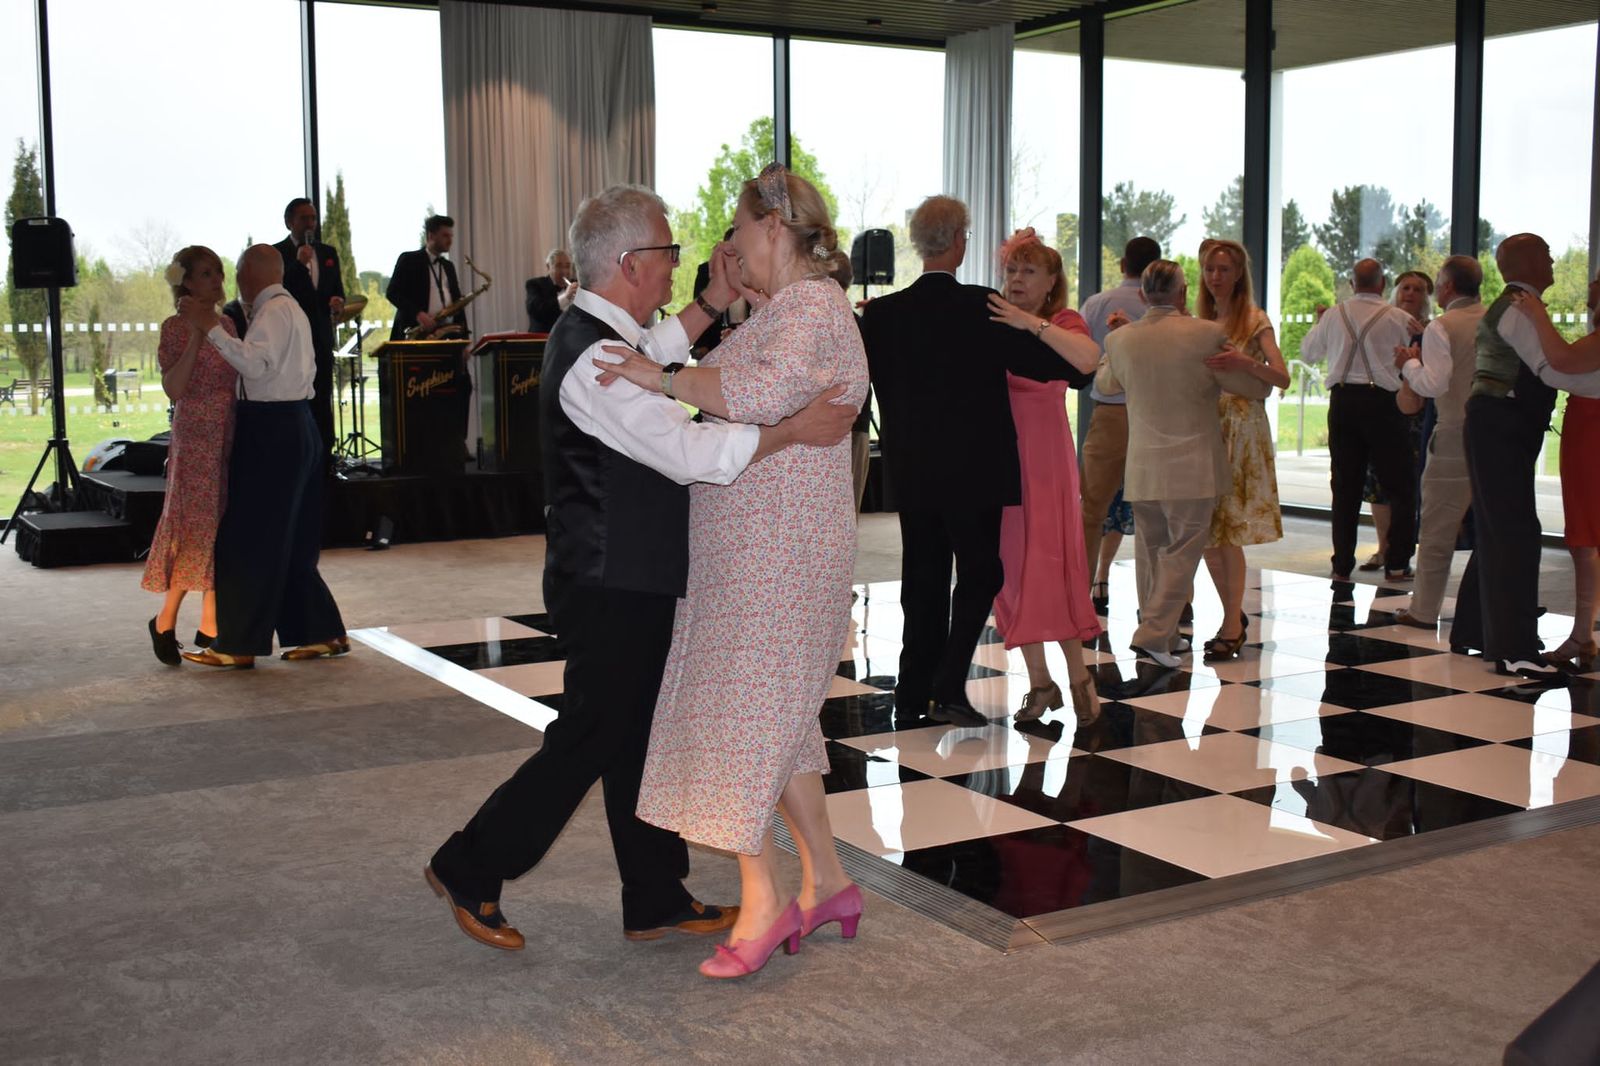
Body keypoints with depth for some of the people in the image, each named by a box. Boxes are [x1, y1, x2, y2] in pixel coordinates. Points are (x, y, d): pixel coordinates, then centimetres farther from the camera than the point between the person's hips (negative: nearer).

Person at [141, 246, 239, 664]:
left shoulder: (226, 325, 13)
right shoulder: (176, 327, -6)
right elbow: (174, 389, -17)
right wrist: (196, 336, -20)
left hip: (230, 437, 7)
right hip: (196, 437, -7)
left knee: (223, 529, 6)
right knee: (199, 528, -7)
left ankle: (210, 625, 13)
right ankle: (165, 621, 8)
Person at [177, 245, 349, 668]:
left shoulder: (273, 311, -12)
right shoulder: (292, 309, 19)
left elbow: (256, 364, -26)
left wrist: (211, 326, -25)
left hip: (272, 431, -10)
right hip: (295, 424, 10)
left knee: (250, 540, -5)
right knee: (292, 542, 14)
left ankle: (238, 645, 0)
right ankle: (322, 632, 17)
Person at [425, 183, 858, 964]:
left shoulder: (593, 335, 9)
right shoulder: (595, 359, -23)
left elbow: (653, 355, 32)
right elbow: (693, 453, -27)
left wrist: (712, 305, 22)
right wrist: (796, 430, -21)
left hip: (625, 583, 10)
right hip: (612, 591, -10)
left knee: (639, 739, 15)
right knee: (586, 744, 2)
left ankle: (658, 902, 27)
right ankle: (468, 870, 19)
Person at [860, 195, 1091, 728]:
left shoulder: (883, 312, 0)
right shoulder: (981, 307, -11)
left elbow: (876, 384, 8)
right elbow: (1039, 362, -7)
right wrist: (1085, 367, 10)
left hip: (909, 470, 4)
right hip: (973, 469, -4)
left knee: (922, 579, 13)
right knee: (979, 574, 8)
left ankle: (912, 696, 16)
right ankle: (949, 687, -4)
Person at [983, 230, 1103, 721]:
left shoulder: (1062, 322, -1)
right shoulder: (994, 321, 11)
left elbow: (1089, 359, -22)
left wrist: (1031, 323, -23)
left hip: (1043, 455, -4)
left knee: (1049, 562, -8)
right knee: (1010, 566, 5)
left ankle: (1078, 675, 5)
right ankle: (1039, 681, 14)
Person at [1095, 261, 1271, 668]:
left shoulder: (1120, 340, 1)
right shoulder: (1208, 335, -10)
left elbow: (1104, 383, 23)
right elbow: (1258, 388, 1)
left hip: (1142, 467, 4)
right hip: (1193, 466, -4)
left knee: (1150, 551, 14)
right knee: (1183, 550, 1)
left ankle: (1163, 636, 20)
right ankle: (1154, 634, -6)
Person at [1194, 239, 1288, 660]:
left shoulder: (1255, 321, -2)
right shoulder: (1200, 323, 14)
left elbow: (1282, 377, -13)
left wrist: (1245, 363, -32)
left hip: (1242, 431, -5)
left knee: (1227, 531, -8)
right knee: (1206, 530, 5)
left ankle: (1231, 626, -1)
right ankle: (1235, 617, 20)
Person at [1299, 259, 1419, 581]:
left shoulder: (1333, 316, 6)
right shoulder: (1398, 318, -3)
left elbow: (1308, 352, 21)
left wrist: (1319, 322, 38)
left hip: (1342, 400, 3)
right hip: (1381, 401, -3)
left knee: (1345, 485, 9)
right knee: (1399, 486, 6)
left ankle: (1342, 565, 9)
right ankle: (1396, 564, 3)